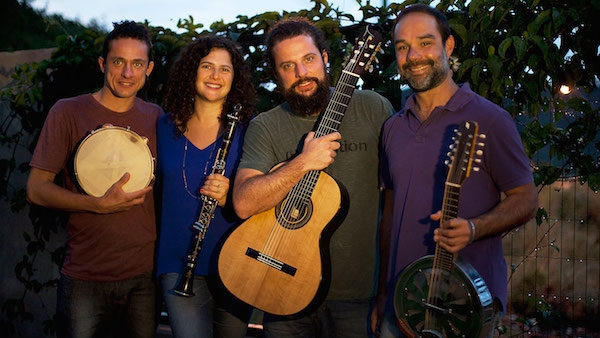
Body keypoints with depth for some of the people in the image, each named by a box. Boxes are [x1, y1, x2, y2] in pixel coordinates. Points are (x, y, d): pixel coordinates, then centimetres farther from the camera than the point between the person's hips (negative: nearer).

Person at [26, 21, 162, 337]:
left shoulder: (155, 117, 8)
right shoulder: (69, 112, -3)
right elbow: (36, 189, -6)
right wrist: (100, 204, -19)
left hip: (145, 275, 3)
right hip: (86, 277, -3)